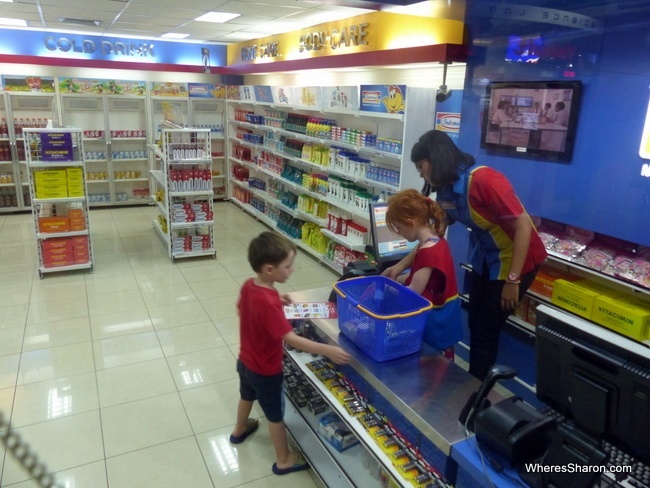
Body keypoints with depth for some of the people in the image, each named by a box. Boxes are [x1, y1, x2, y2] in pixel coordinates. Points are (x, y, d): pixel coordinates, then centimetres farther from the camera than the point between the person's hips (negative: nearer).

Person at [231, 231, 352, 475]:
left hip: (245, 361, 8)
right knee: (275, 415, 14)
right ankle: (284, 460, 34)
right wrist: (328, 350, -40)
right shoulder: (268, 303, -37)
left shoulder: (249, 285, -12)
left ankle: (240, 430, 60)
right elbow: (291, 339, -39)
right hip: (265, 370, -8)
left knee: (247, 396, 34)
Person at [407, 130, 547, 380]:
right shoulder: (446, 190, -4)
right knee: (474, 325, 14)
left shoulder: (485, 180, -29)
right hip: (484, 258, 7)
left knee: (486, 331, 2)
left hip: (516, 259, -7)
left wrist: (512, 280, -22)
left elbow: (523, 226, -26)